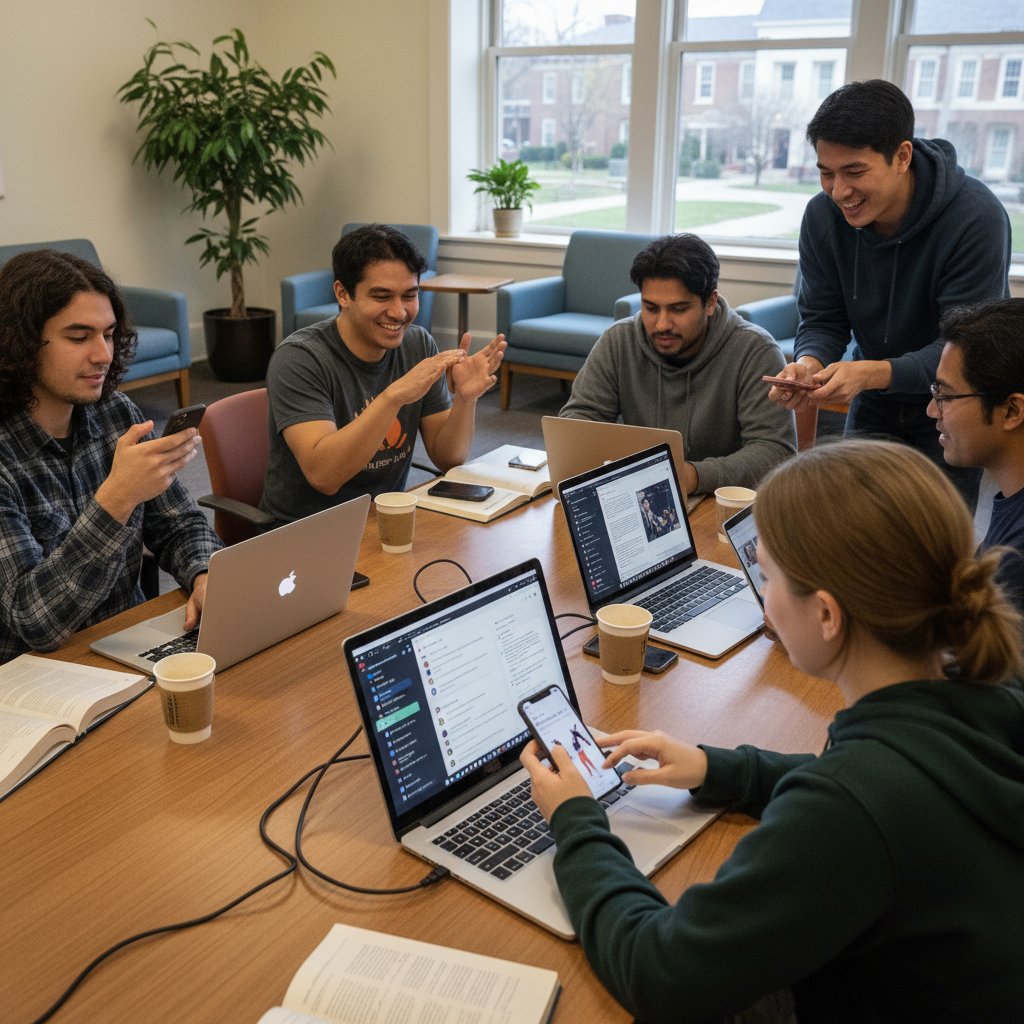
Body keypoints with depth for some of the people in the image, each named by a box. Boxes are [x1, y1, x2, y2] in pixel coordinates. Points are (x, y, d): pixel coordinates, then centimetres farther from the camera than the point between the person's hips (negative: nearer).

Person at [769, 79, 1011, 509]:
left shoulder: (976, 217, -27)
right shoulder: (823, 215, -13)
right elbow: (821, 320, -7)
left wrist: (873, 373, -44)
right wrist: (809, 364, -31)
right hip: (876, 402, 4)